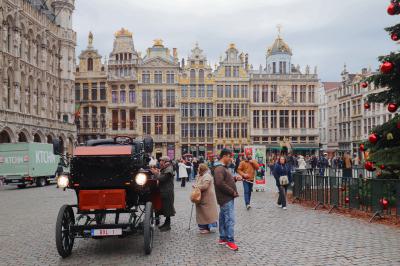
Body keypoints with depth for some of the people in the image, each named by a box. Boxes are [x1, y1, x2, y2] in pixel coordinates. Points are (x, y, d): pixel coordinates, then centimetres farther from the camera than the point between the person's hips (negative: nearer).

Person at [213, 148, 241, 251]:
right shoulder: (219, 168, -17)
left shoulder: (223, 167, 16)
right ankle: (230, 241, -2)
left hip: (227, 197, 11)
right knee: (230, 219, -8)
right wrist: (232, 192, -20)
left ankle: (223, 238, 23)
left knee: (223, 219, 15)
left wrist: (235, 178, 5)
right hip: (226, 198, -11)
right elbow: (220, 183, -27)